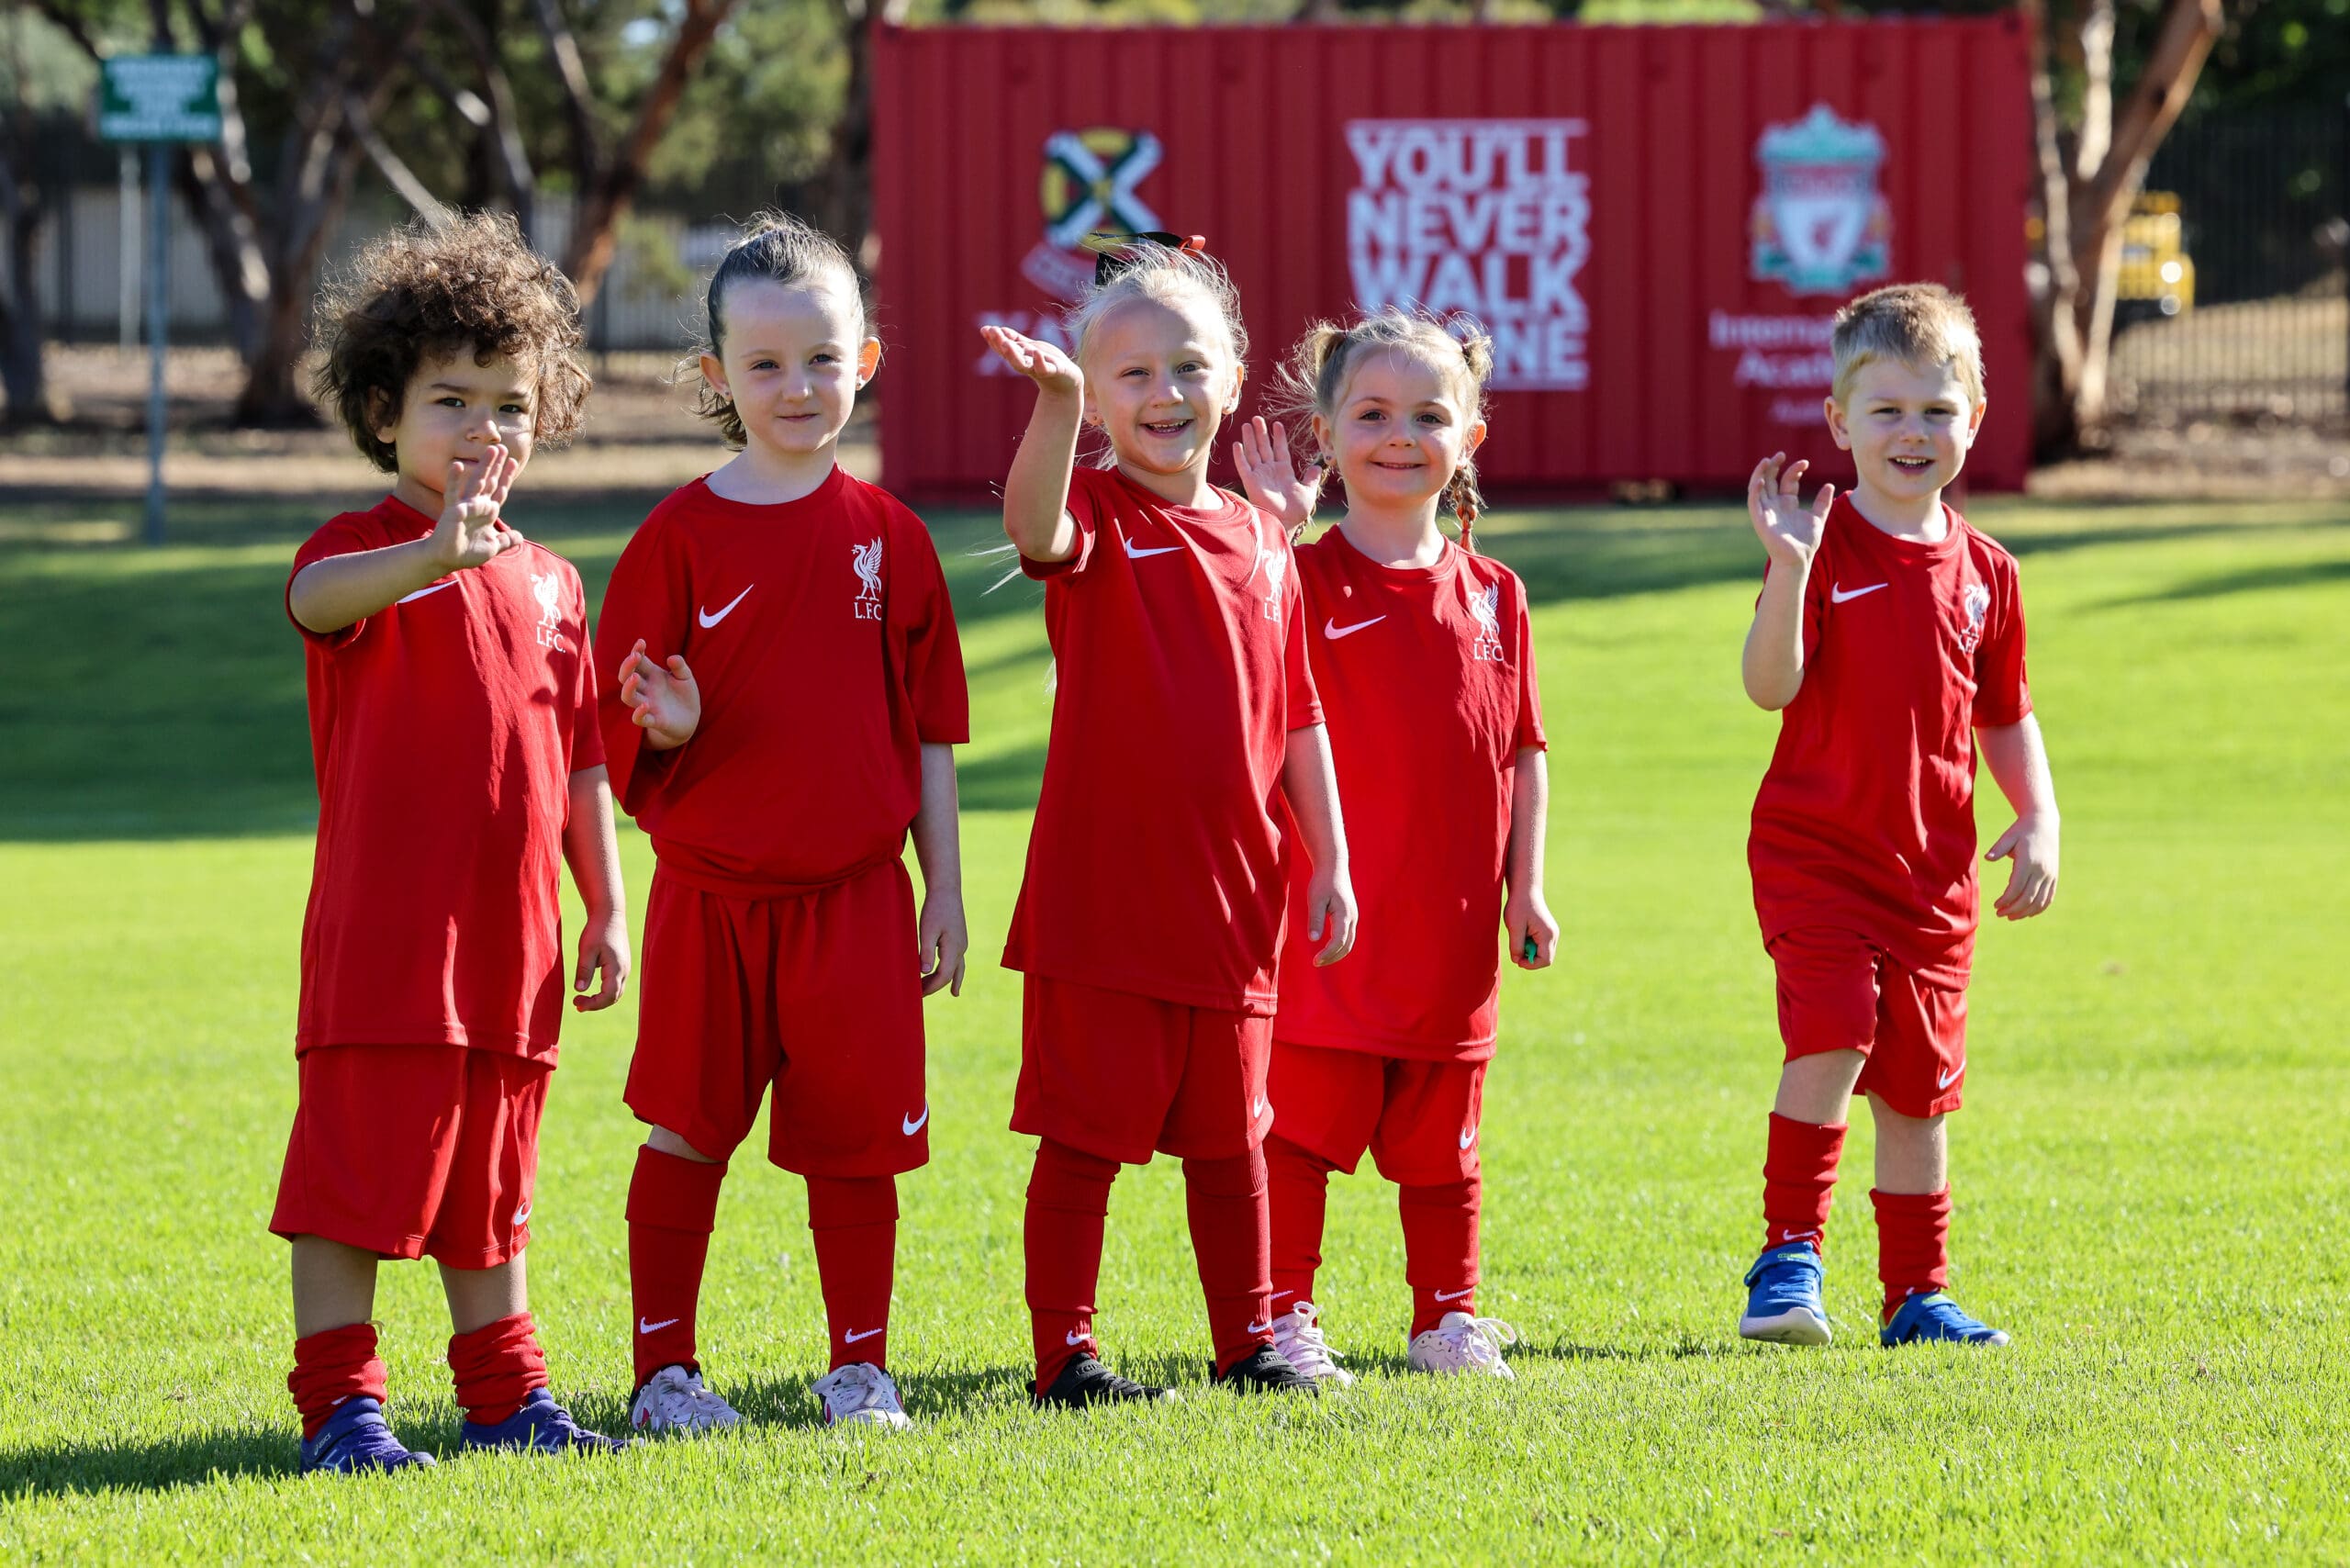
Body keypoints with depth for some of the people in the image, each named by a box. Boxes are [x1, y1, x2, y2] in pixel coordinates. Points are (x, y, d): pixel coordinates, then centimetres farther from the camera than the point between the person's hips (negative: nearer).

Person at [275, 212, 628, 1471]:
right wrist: (435, 556, -52)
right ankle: (337, 1404, 0)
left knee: (489, 1177, 14)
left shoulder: (547, 582, 14)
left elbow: (580, 756, 20)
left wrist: (605, 907, 17)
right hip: (384, 931, -6)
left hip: (511, 936, 6)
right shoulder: (370, 552, -6)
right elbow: (316, 597, -32)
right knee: (360, 1165, -5)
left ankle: (503, 1394, 22)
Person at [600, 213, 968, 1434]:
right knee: (686, 1129, 3)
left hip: (855, 896, 1)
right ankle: (665, 1367, 12)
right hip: (711, 891, -1)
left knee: (857, 1136, 5)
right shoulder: (680, 536, -2)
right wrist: (668, 726, -21)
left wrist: (944, 889, 7)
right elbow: (621, 716, 2)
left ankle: (861, 1367, 16)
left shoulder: (885, 534, 4)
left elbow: (929, 727, 8)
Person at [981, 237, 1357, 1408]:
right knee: (1086, 1133, -1)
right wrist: (1054, 406, -47)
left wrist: (1328, 861, 11)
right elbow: (1037, 530, -31)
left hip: (1229, 894, 5)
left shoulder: (1260, 541, 10)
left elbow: (1296, 717, 15)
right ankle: (1064, 1353, 5)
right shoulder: (1097, 517, -5)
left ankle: (1249, 1340, 25)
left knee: (1228, 1133, 14)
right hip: (1100, 896, -5)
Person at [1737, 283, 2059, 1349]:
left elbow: (2005, 715, 18)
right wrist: (1787, 570, -33)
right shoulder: (1825, 545, -7)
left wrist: (2038, 821, 5)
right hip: (1814, 849, -4)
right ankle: (1788, 1258, -11)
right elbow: (1771, 686, -19)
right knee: (1833, 1035, -22)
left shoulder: (1982, 571, 8)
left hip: (1934, 865, 5)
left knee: (1917, 1081, 9)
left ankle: (1917, 1295, 20)